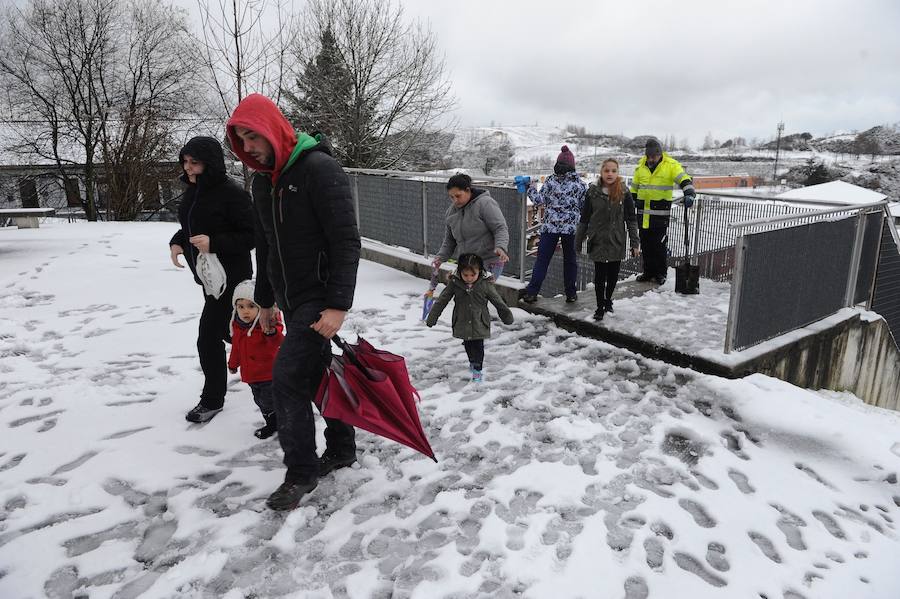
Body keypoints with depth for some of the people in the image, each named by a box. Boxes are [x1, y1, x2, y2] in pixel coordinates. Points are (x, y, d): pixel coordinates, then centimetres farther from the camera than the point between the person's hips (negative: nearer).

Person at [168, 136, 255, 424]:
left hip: (230, 276, -9)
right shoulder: (193, 191, 6)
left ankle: (212, 400, 11)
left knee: (208, 338, -6)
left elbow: (252, 235, -20)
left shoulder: (231, 193, -20)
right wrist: (177, 242, -1)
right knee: (228, 330, 21)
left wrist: (214, 243, -29)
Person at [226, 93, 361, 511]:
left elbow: (346, 241, -20)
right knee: (316, 373, 15)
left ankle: (301, 471, 5)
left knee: (287, 377, -12)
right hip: (289, 299, 8)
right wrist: (264, 299, 24)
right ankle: (341, 449, 32)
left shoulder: (320, 169, -16)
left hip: (321, 298, -8)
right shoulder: (263, 180, 11)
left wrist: (339, 305, -25)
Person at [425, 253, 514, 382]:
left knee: (478, 346, 2)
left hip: (479, 323, -2)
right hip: (462, 323, 2)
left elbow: (498, 301, -1)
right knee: (468, 345, 18)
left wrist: (506, 315, 9)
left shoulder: (485, 284, -14)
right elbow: (441, 301, -5)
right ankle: (472, 361, 44)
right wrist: (432, 317, -2)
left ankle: (477, 369, 17)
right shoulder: (454, 283, -12)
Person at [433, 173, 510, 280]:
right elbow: (449, 240, 19)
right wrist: (441, 257, 4)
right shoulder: (451, 211, 9)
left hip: (490, 263, -6)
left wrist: (500, 247, -31)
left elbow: (501, 228, -14)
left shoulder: (485, 203, -11)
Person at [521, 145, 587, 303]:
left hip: (550, 226, 0)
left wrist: (531, 188, 14)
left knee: (542, 259, 4)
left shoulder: (550, 181, -4)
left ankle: (531, 292, 2)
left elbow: (539, 201, -1)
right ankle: (571, 293, 18)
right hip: (571, 227, 0)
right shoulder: (580, 183, -1)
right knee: (570, 260, 12)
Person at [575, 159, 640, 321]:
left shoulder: (624, 193, -3)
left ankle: (608, 300, 34)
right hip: (597, 241, -1)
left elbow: (631, 220, 1)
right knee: (600, 275, 2)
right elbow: (584, 219, 4)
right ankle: (600, 307, 16)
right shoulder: (592, 192, -3)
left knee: (613, 274, 11)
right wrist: (578, 241, 7)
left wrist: (635, 243, -2)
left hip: (617, 242, 1)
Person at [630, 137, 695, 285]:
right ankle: (648, 272, 22)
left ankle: (660, 273, 13)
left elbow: (684, 179, -15)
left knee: (659, 244, -1)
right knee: (645, 243, 10)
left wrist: (689, 194, -33)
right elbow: (634, 187, 19)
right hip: (643, 212, 5)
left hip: (661, 213, -5)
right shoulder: (641, 165, 10)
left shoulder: (670, 165, -5)